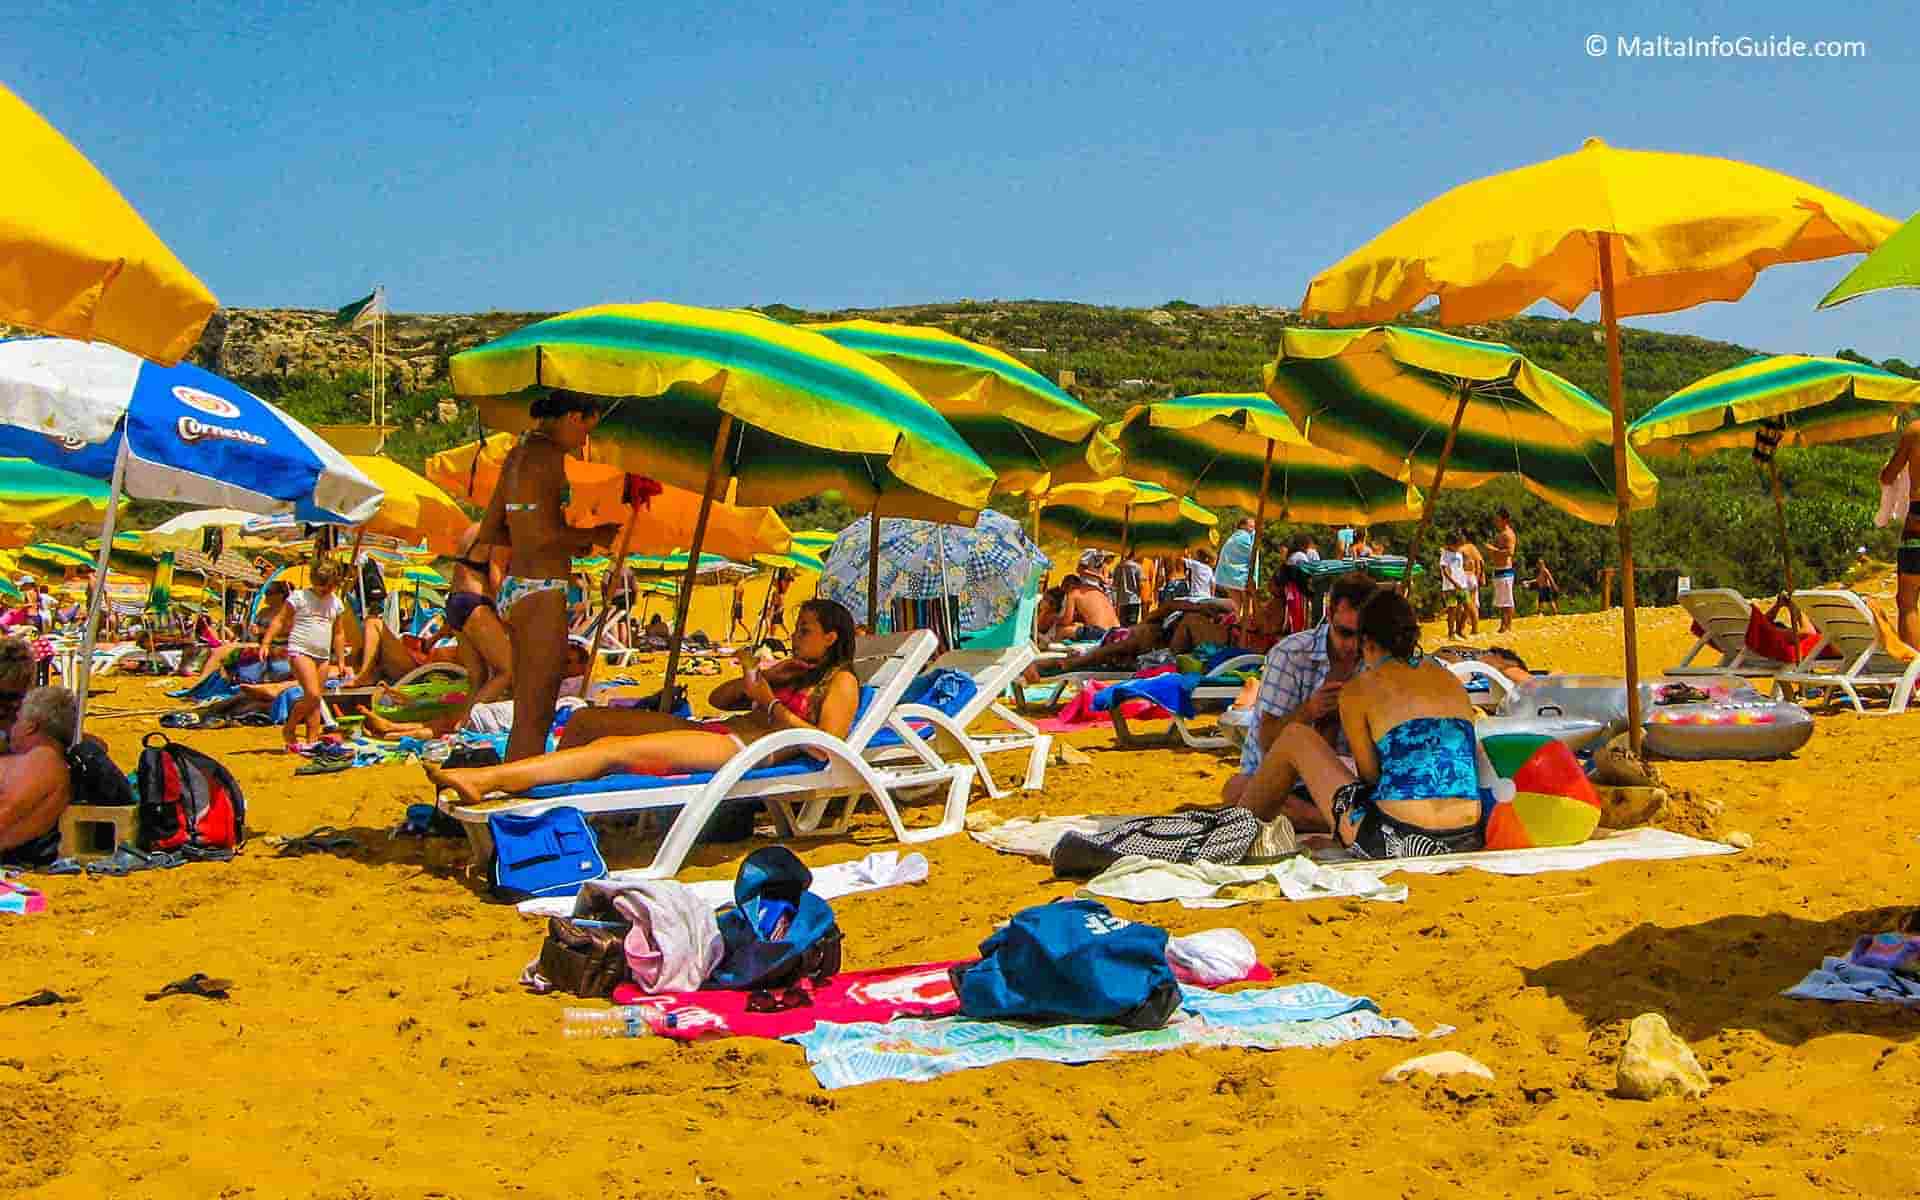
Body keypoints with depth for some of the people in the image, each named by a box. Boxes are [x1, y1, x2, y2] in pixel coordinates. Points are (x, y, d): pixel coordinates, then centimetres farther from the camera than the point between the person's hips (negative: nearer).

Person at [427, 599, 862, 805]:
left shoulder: (841, 682, 5)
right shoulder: (794, 669, 30)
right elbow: (719, 698, 31)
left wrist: (772, 705, -9)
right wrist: (759, 678, 12)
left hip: (743, 748, -10)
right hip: (710, 731, 10)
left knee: (614, 750, -26)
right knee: (586, 720, 4)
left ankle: (484, 779, -33)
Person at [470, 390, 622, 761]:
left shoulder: (516, 456, 14)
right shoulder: (548, 455, -12)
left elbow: (488, 532, 18)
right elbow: (544, 534, -21)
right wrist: (593, 536, -3)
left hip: (514, 589, 9)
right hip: (541, 594, -9)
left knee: (526, 714, 14)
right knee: (534, 720, -5)